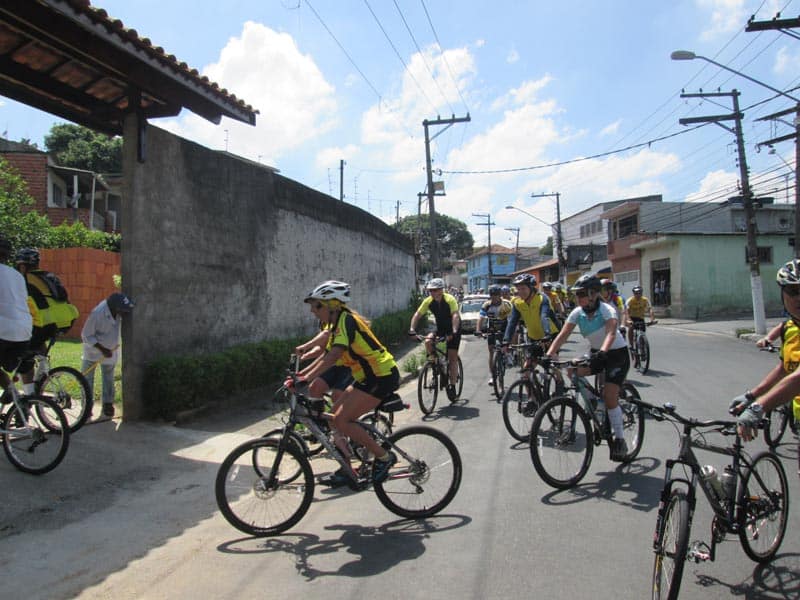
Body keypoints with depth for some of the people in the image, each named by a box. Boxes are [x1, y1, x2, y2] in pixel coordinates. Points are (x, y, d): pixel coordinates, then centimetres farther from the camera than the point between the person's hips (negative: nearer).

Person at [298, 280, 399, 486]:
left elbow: (334, 355, -31)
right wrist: (300, 375, 10)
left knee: (341, 421, -14)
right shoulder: (338, 324, 13)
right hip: (369, 377, 10)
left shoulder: (346, 320, -17)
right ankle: (348, 471, 18)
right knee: (336, 418, 9)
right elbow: (326, 357, 18)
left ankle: (383, 456, -3)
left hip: (382, 377, -10)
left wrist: (307, 378, -37)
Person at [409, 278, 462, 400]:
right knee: (428, 341, -24)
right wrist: (412, 329, -32)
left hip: (453, 329, -4)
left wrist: (454, 331, -52)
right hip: (440, 328, 4)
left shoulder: (450, 300, -25)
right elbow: (417, 314, -17)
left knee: (452, 357, -10)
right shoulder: (428, 301, -13)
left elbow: (455, 315, -37)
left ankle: (452, 386, -3)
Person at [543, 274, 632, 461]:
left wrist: (603, 352, -60)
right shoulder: (577, 313, -10)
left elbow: (611, 333, -41)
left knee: (609, 394, -21)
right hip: (596, 353, 6)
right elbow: (563, 335, -17)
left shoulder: (607, 310, -24)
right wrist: (549, 354, -33)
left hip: (617, 354, -6)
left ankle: (620, 440, -2)